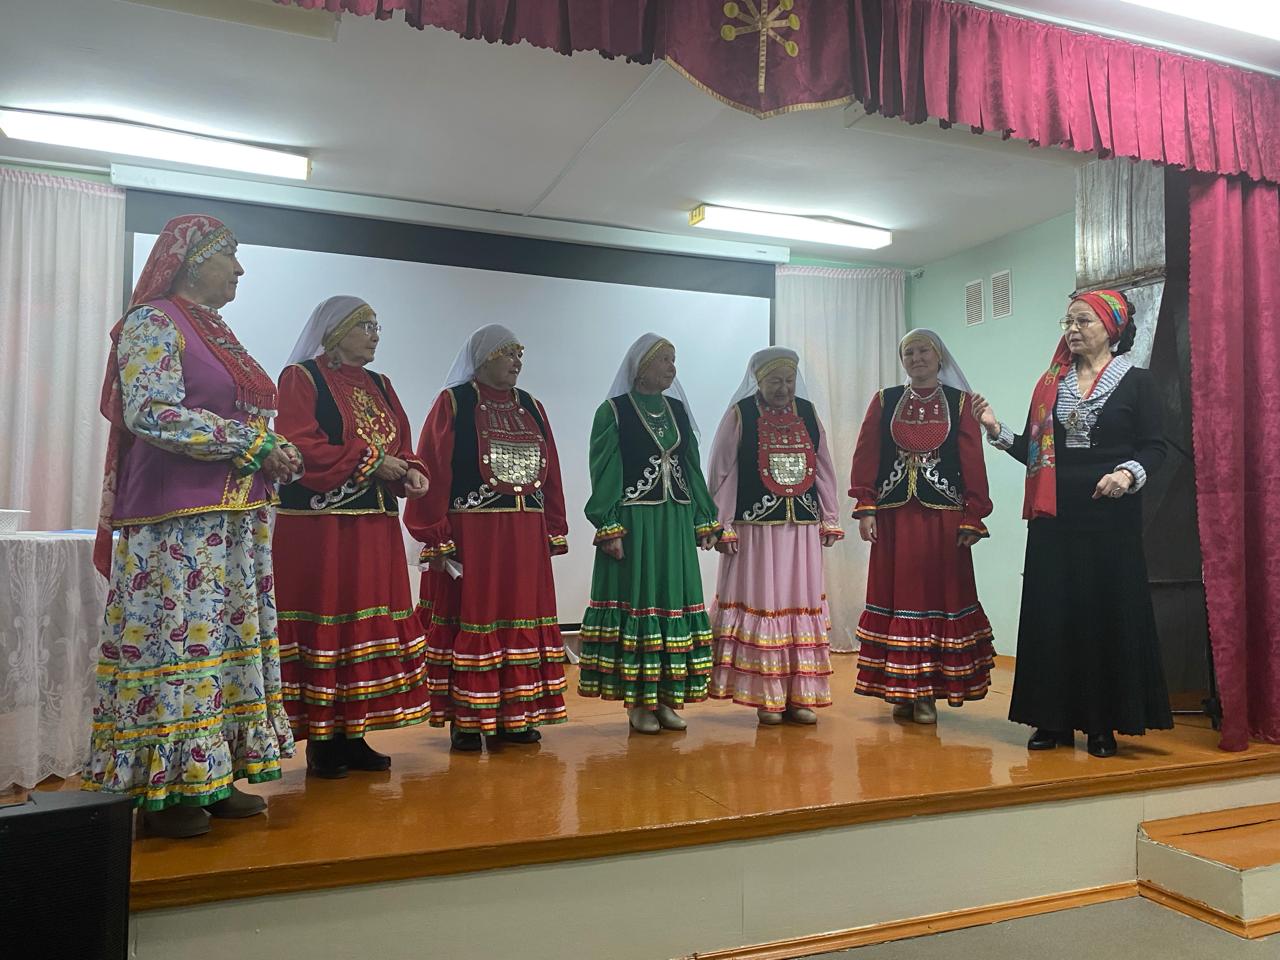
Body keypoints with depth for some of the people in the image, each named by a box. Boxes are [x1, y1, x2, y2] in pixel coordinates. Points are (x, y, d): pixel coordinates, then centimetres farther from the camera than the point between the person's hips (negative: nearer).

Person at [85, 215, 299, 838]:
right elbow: (149, 412, -19)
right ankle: (164, 792, 6)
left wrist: (275, 455, 3)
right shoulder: (153, 323, -6)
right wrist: (252, 445, -16)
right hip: (178, 517, -9)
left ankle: (208, 778, 18)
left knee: (230, 639, 9)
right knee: (177, 639, -5)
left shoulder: (217, 333, 21)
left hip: (235, 516, 9)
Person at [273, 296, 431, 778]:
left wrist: (411, 472, -4)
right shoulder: (301, 377, -2)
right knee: (323, 626, -5)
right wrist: (370, 461, -15)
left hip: (376, 527, 7)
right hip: (318, 527, -7)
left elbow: (401, 444, 18)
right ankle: (320, 739, 6)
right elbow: (299, 447, -14)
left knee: (371, 626, 7)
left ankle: (353, 733, 17)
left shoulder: (379, 385, 19)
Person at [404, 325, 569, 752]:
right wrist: (437, 539, -15)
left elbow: (550, 474, 14)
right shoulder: (453, 403, -2)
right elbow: (433, 473, -8)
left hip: (526, 533, 6)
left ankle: (514, 715, 19)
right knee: (471, 620, 0)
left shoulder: (531, 408, 15)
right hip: (470, 532, -5)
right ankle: (465, 720, 11)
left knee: (522, 618, 8)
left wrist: (555, 533, 9)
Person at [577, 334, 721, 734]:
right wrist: (609, 529, -15)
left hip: (676, 523, 6)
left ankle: (666, 697, 15)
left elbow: (692, 467, 16)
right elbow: (604, 473, -8)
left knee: (675, 602, 6)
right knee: (636, 603, -2)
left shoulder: (678, 409, 14)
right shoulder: (613, 411, -2)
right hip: (633, 522, -5)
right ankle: (637, 701, 8)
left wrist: (705, 521, 12)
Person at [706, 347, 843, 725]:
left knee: (803, 607, 6)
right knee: (762, 607, -1)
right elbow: (721, 473, -3)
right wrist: (722, 527, -8)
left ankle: (798, 696, 15)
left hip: (803, 528, 4)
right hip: (756, 528, -4)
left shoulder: (807, 412, 12)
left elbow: (824, 470, 15)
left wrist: (830, 519, 10)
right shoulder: (740, 414, 0)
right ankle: (766, 698, 8)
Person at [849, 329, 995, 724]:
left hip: (942, 517, -1)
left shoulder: (960, 402, 5)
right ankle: (900, 690, 15)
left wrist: (972, 519, -7)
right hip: (892, 515, 1)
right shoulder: (884, 401, 9)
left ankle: (928, 693, 12)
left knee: (939, 597, 2)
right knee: (895, 595, 4)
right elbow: (865, 455, 3)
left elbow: (973, 463, 0)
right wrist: (866, 508, -6)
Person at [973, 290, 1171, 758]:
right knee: (1052, 613, 3)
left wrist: (1128, 473, -21)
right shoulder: (1050, 384, 12)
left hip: (1110, 515, -3)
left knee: (1107, 614, 0)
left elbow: (1154, 446, -3)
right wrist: (997, 429, -5)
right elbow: (1033, 451, 9)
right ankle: (1054, 719, 12)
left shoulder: (1136, 381, 3)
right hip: (1055, 516, 3)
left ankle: (1103, 723, 11)